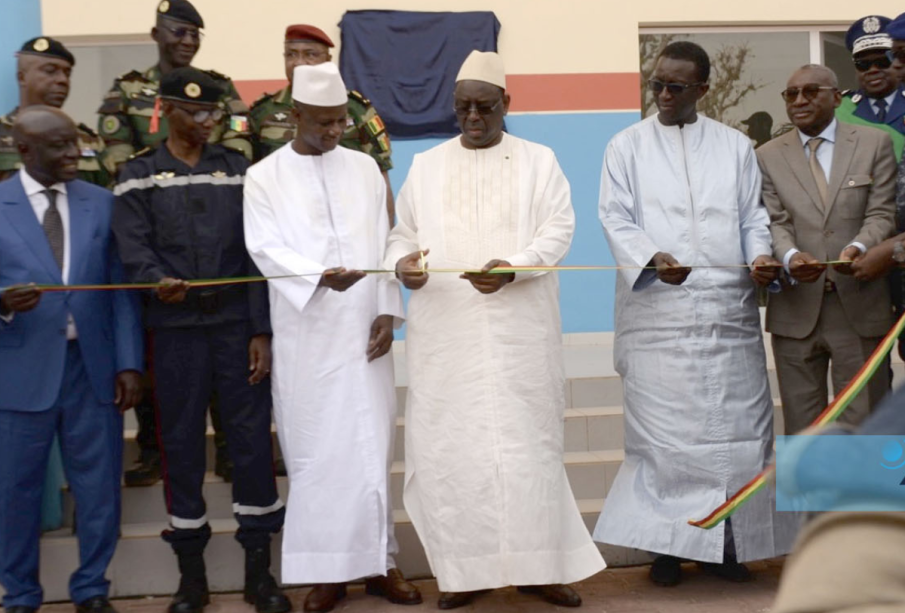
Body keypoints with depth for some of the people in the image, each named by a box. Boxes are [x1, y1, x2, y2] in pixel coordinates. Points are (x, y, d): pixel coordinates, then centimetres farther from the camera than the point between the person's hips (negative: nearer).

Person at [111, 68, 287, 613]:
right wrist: (158, 280, -27)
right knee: (182, 445, 6)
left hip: (238, 326, 1)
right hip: (176, 329, 0)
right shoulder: (138, 178, 7)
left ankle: (259, 568, 15)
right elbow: (133, 249, -5)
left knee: (253, 440, 2)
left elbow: (256, 255, 4)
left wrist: (262, 330, -3)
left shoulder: (238, 170, 10)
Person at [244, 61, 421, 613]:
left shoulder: (365, 168, 9)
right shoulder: (264, 177, 2)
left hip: (364, 329, 2)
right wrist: (320, 275, -26)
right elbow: (267, 249, -8)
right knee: (314, 449, 3)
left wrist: (387, 310, -2)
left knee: (372, 444, 5)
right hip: (305, 335, -2)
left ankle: (378, 559, 17)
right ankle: (326, 568, 13)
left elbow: (384, 244, 8)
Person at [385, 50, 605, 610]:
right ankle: (467, 568, 11)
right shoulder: (425, 166, 13)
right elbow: (402, 233, 12)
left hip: (520, 332, -1)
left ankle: (537, 565, 11)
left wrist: (514, 268, -20)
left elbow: (559, 230, -3)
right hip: (446, 333, 2)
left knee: (527, 441, 1)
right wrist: (403, 262, -12)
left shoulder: (540, 161, 7)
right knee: (450, 445, 0)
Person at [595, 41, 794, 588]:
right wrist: (652, 258, -18)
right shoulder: (627, 146, 8)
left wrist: (760, 257, -10)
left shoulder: (735, 146, 13)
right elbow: (616, 218, 0)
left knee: (735, 424, 2)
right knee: (662, 427, -2)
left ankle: (726, 541, 13)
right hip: (658, 313, -2)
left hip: (728, 308, 2)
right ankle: (666, 543, 7)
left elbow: (753, 216, 11)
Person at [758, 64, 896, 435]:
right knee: (801, 427, 7)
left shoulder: (875, 144, 8)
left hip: (860, 305, -1)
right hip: (796, 310, 1)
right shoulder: (768, 156, 9)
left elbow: (881, 214, 0)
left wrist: (859, 248, -21)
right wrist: (790, 257, -21)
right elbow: (775, 222, 1)